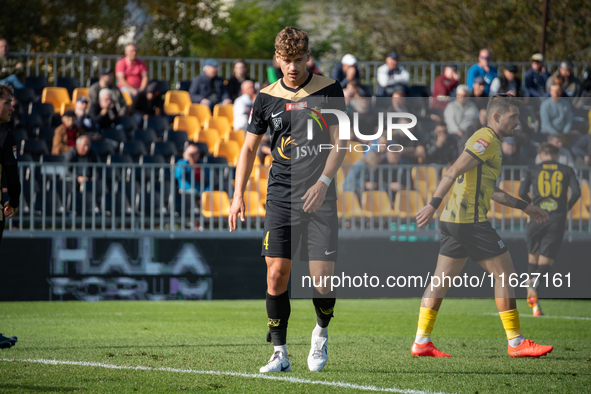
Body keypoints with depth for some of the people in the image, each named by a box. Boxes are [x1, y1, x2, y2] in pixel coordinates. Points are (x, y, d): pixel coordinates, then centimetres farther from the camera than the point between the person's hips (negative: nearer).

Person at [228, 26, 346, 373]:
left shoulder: (329, 90, -1)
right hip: (282, 197, 2)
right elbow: (250, 147, 11)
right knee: (276, 273, -7)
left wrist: (322, 182, -15)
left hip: (319, 195, -2)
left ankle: (321, 332, 24)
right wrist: (239, 195, 2)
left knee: (322, 277, -7)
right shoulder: (267, 98, 5)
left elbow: (340, 143, -2)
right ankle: (280, 353, 2)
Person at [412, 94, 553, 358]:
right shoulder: (486, 139, -11)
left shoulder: (484, 141, 22)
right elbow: (454, 171, -20)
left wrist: (525, 207, 31)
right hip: (471, 220, -10)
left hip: (453, 219, 10)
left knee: (442, 278, 8)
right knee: (505, 273, -3)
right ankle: (516, 343, -1)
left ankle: (421, 342, 6)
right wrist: (434, 204, -26)